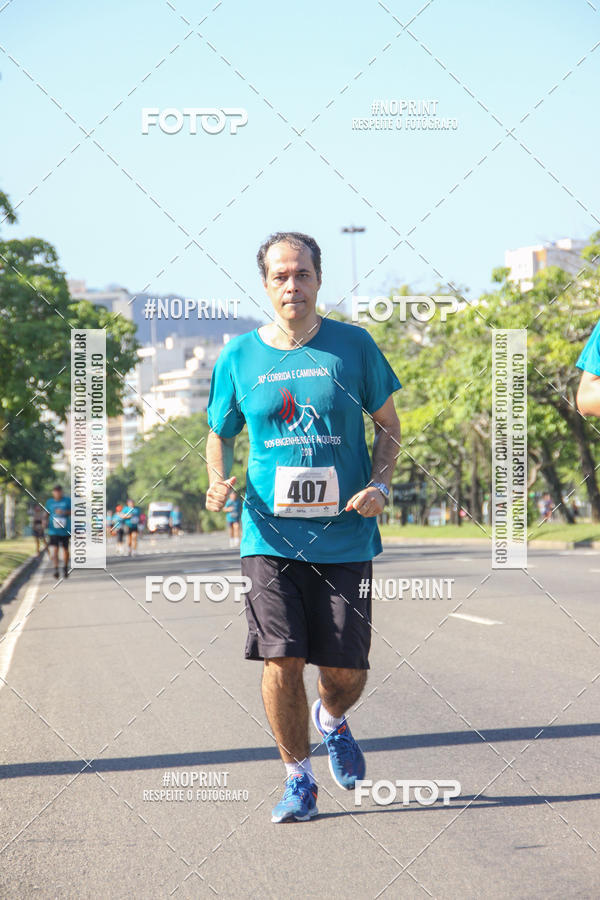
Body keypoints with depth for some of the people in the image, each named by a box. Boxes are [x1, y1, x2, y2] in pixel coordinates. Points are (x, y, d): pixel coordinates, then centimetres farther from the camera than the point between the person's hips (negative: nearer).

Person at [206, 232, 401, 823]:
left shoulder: (353, 346, 2)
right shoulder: (238, 358, 4)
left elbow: (388, 425, 10)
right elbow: (220, 436, 15)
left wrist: (379, 486, -7)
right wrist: (218, 482, -5)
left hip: (344, 537, 0)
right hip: (271, 536, 0)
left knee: (346, 671, 2)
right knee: (280, 661, -9)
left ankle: (331, 720, 39)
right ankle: (298, 779, 11)